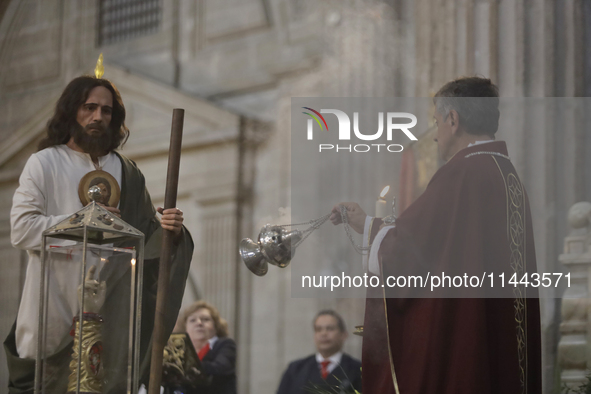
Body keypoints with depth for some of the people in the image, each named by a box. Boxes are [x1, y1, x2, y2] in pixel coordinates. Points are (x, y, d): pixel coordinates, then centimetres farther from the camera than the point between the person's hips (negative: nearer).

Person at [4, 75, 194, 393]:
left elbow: (146, 239, 12)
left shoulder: (127, 172, 15)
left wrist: (167, 230, -10)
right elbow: (21, 230, -7)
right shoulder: (44, 164, 4)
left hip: (110, 309, 3)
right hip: (56, 307, -3)